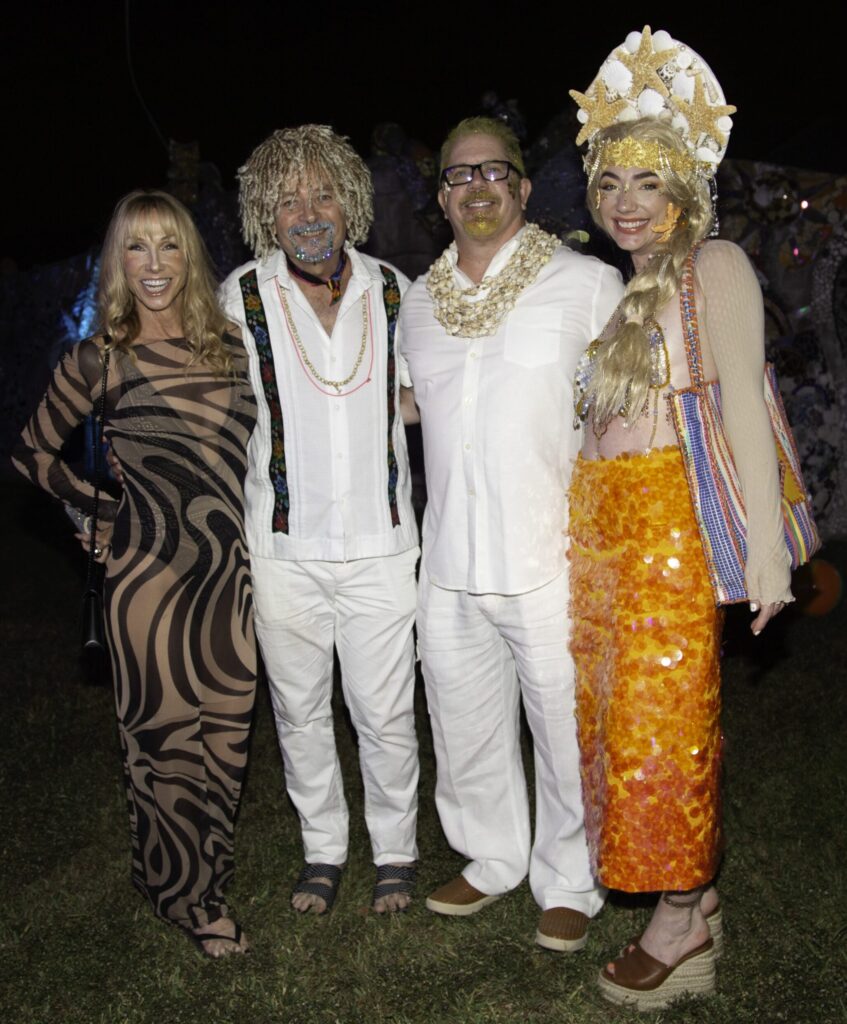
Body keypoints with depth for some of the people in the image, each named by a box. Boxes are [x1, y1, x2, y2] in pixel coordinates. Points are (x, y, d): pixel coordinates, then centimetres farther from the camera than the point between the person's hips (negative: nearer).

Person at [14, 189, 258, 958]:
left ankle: (213, 878, 30)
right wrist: (94, 508, 2)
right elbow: (34, 450, 8)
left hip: (227, 570, 4)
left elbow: (255, 445, 17)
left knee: (227, 731, 10)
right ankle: (183, 895, 26)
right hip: (148, 573, -3)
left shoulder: (227, 345, 5)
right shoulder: (101, 357, -4)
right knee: (165, 736, 6)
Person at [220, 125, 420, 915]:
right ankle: (322, 850, 35)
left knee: (386, 714, 7)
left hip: (380, 541, 0)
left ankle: (395, 851, 30)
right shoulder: (242, 295, -4)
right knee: (299, 711, 14)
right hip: (284, 546, 0)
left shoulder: (393, 289, 1)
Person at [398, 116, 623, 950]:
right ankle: (493, 859, 40)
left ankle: (568, 883, 30)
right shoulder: (417, 301, 12)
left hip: (552, 566, -4)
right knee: (465, 731, 17)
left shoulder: (588, 285, -2)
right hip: (450, 569, 5)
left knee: (566, 735, 7)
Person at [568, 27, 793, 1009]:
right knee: (614, 708, 10)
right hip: (599, 522, 8)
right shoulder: (618, 286, 18)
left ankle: (682, 921, 15)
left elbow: (744, 403, -12)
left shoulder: (714, 266, -3)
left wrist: (764, 543, -18)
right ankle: (693, 901, 26)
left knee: (663, 715, -3)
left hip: (674, 517, -8)